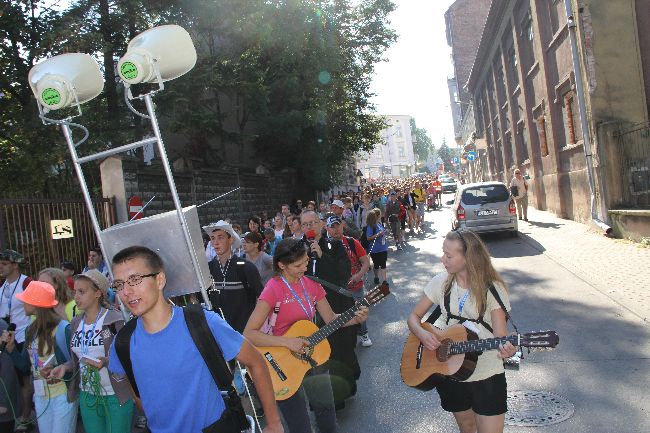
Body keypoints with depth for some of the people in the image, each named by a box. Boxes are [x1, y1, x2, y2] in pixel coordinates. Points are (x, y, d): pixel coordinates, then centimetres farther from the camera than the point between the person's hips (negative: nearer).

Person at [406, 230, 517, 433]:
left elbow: (500, 334, -12)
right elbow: (414, 316, 4)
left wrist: (506, 349, -35)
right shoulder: (441, 282, -3)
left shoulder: (493, 288, -11)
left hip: (487, 376, -3)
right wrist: (422, 334, -17)